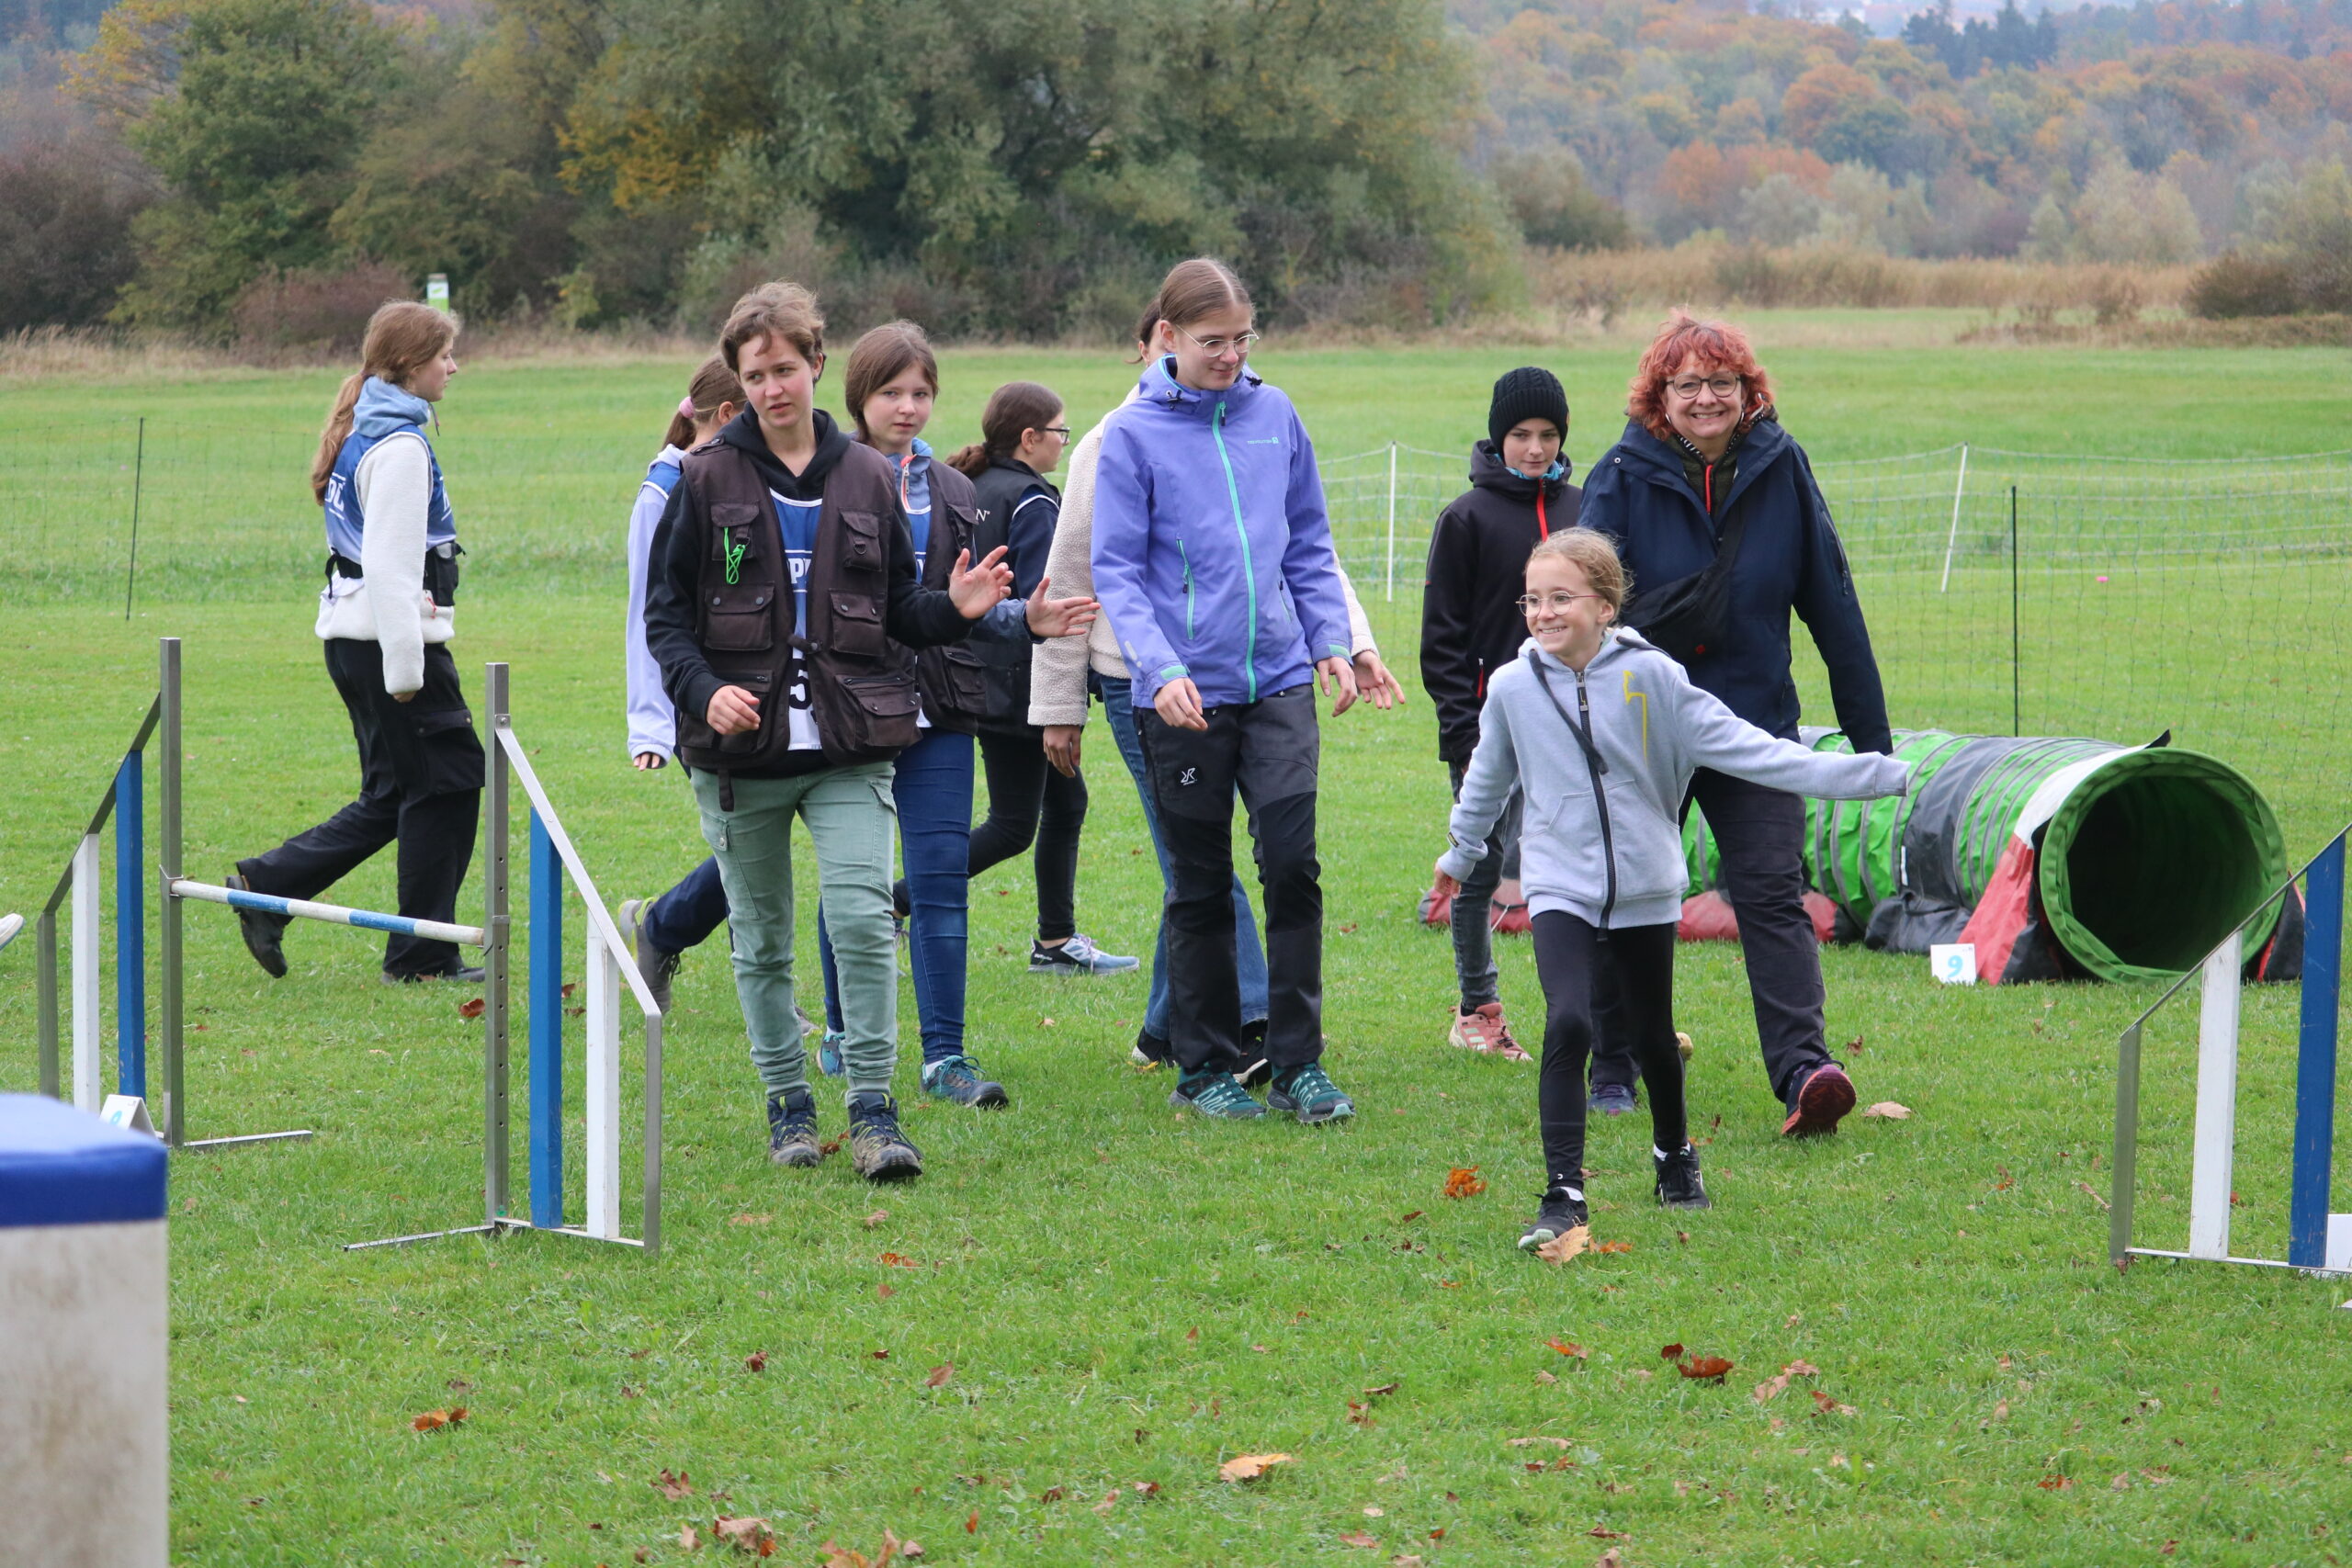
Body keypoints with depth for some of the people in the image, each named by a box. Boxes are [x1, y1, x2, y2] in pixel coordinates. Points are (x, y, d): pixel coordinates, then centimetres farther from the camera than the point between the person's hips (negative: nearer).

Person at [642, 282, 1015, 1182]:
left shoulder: (868, 479, 9)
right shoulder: (706, 480, 3)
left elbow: (896, 613, 17)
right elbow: (665, 612, 3)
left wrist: (953, 610, -5)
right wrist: (704, 691, -15)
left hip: (849, 746, 0)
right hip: (741, 748, 0)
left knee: (863, 917, -14)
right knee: (762, 938, 7)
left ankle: (873, 1110, -9)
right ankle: (787, 1104, 20)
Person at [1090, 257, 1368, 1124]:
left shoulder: (1274, 414, 6)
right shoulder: (1134, 435, -4)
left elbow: (1309, 544, 14)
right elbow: (1115, 571, -6)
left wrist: (1332, 640, 3)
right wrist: (1161, 667, -18)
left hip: (1279, 678, 2)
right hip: (1185, 693, -2)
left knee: (1293, 864, -7)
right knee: (1200, 886, 6)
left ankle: (1298, 1065, 2)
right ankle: (1205, 1069, 17)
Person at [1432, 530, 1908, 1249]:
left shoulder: (1650, 676, -8)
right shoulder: (1513, 687, -3)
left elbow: (1742, 748, -7)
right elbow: (1487, 781, 17)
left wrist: (1876, 775, -11)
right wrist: (1461, 854, 30)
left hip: (1645, 889, 1)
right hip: (1560, 887, 0)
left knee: (1652, 1038, 11)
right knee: (1568, 1025, -20)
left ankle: (1674, 1155, 39)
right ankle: (1563, 1194, -18)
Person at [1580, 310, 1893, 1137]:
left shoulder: (1781, 469, 0)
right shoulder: (1624, 477, -5)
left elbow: (1831, 603, 5)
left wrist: (1869, 728, 6)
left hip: (1753, 720, 0)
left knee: (1772, 894, -10)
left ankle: (1803, 1070, -20)